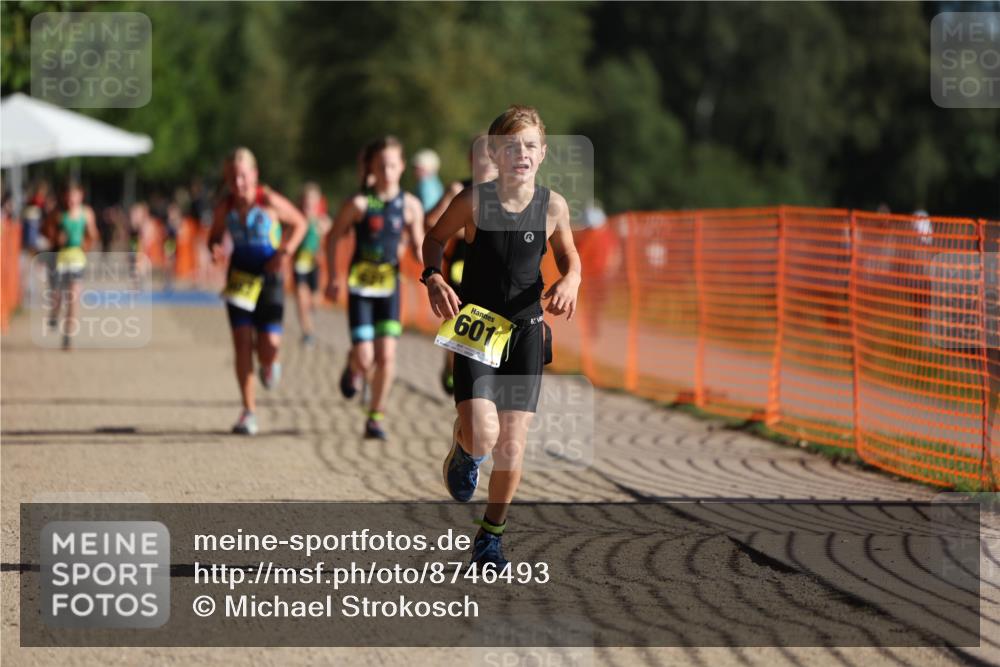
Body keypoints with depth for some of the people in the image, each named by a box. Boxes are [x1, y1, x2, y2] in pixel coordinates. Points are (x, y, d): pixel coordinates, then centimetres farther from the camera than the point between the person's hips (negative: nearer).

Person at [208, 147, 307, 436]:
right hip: (239, 278, 2)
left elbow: (299, 222, 1)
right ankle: (249, 411, 0)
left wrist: (285, 252, -12)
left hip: (268, 277, -2)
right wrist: (215, 250, -11)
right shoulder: (225, 208, -3)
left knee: (269, 343, -11)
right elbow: (215, 236, 12)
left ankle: (269, 365, 30)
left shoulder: (269, 201, -12)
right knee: (242, 341, -6)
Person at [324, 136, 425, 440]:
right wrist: (333, 276, -4)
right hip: (360, 286, -2)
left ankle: (376, 418, 6)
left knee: (386, 355, -7)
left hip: (389, 286, 2)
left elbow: (418, 246, 8)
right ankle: (353, 368, 32)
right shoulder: (359, 204, -8)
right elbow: (332, 238, 2)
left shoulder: (410, 205, 0)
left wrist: (424, 256, -14)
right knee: (364, 359, -7)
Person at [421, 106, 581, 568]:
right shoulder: (474, 201, -11)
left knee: (512, 443, 2)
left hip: (525, 329, 2)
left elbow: (568, 255, 13)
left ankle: (491, 534, 23)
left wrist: (569, 280, -9)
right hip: (475, 329, -2)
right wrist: (433, 278, -11)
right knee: (483, 435, -19)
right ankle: (464, 447, 20)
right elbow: (436, 238, 7)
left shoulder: (553, 206, -5)